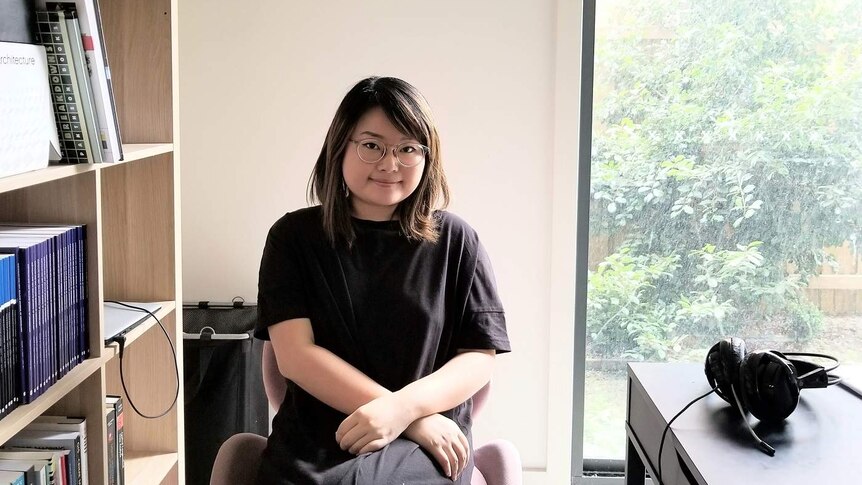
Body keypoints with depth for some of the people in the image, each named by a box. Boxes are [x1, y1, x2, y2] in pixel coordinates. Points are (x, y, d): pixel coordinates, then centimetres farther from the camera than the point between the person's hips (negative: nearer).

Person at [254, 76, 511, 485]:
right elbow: (295, 354, -4)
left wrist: (401, 408, -15)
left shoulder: (454, 241, 7)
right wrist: (414, 419, -12)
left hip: (427, 449, 0)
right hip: (312, 449, 0)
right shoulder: (294, 236, 6)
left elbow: (480, 357, 5)